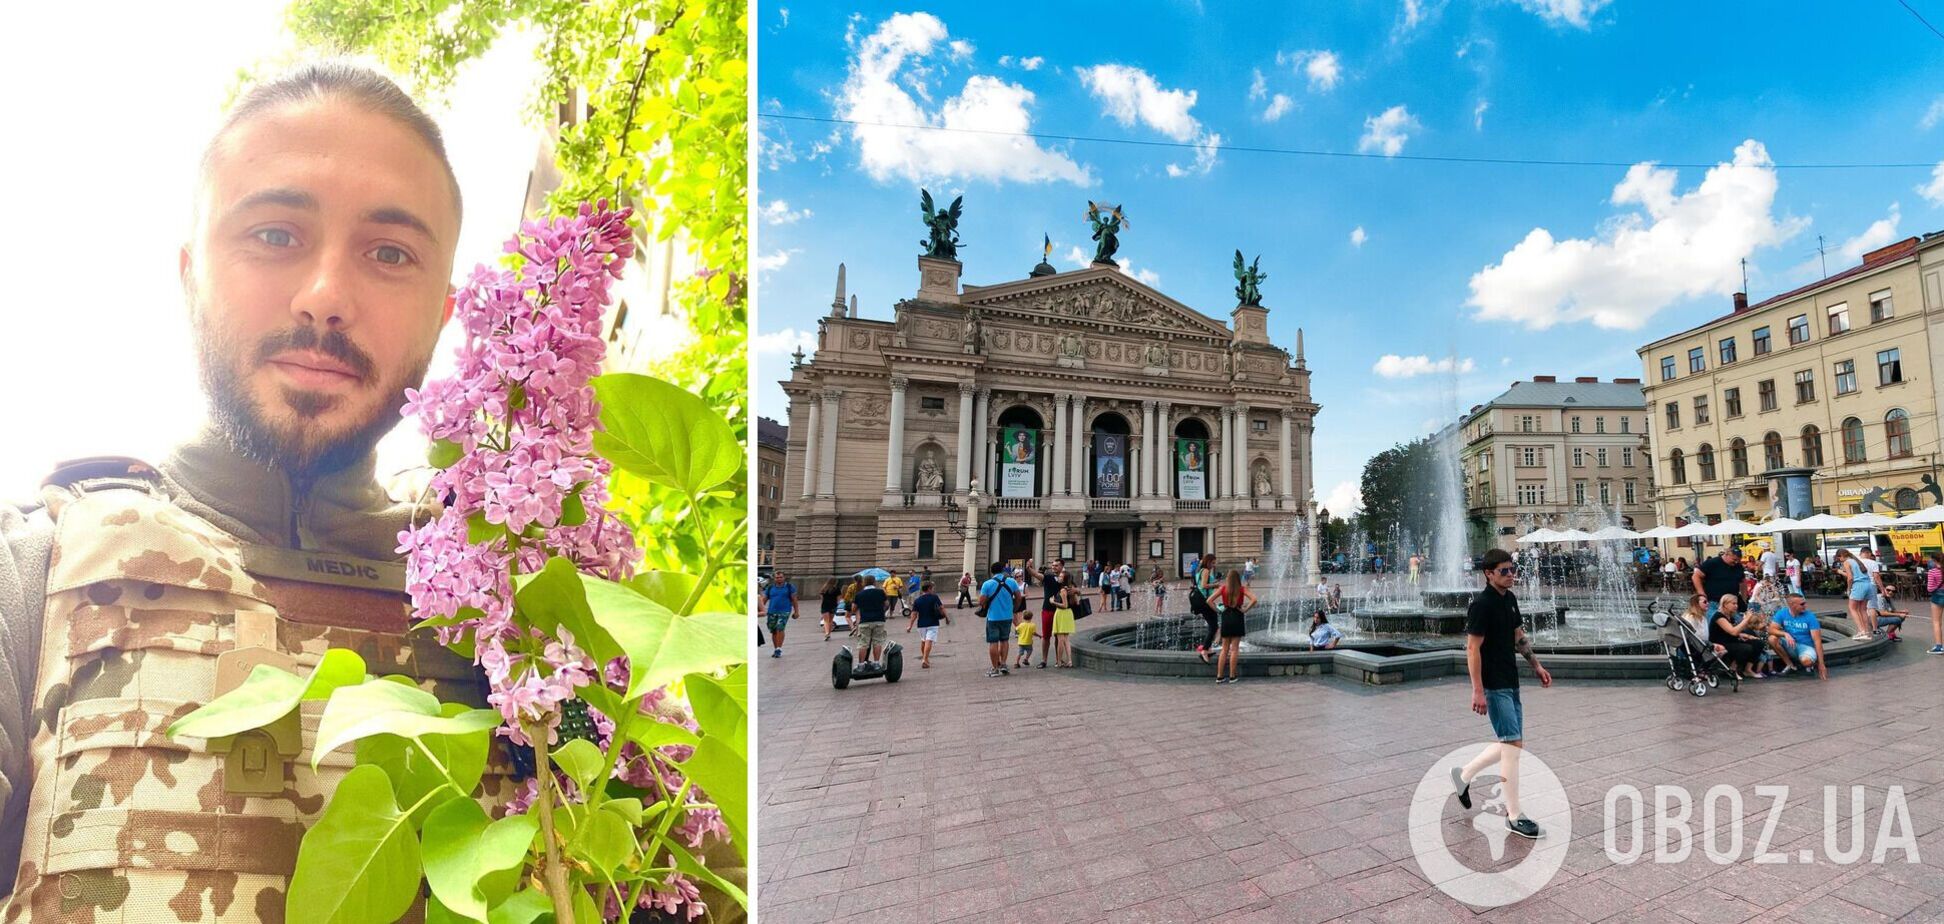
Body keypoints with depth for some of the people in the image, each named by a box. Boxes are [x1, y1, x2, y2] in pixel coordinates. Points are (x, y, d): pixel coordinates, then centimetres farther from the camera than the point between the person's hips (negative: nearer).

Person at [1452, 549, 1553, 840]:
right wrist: (1478, 691, -21)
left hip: (1511, 683, 9)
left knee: (1510, 745, 14)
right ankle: (1514, 816, 1)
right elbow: (1473, 649, -18)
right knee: (1513, 745, -8)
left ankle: (1464, 775, 31)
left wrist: (1536, 665, 18)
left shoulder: (1510, 599, 9)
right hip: (1494, 686, -9)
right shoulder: (1481, 604, -17)